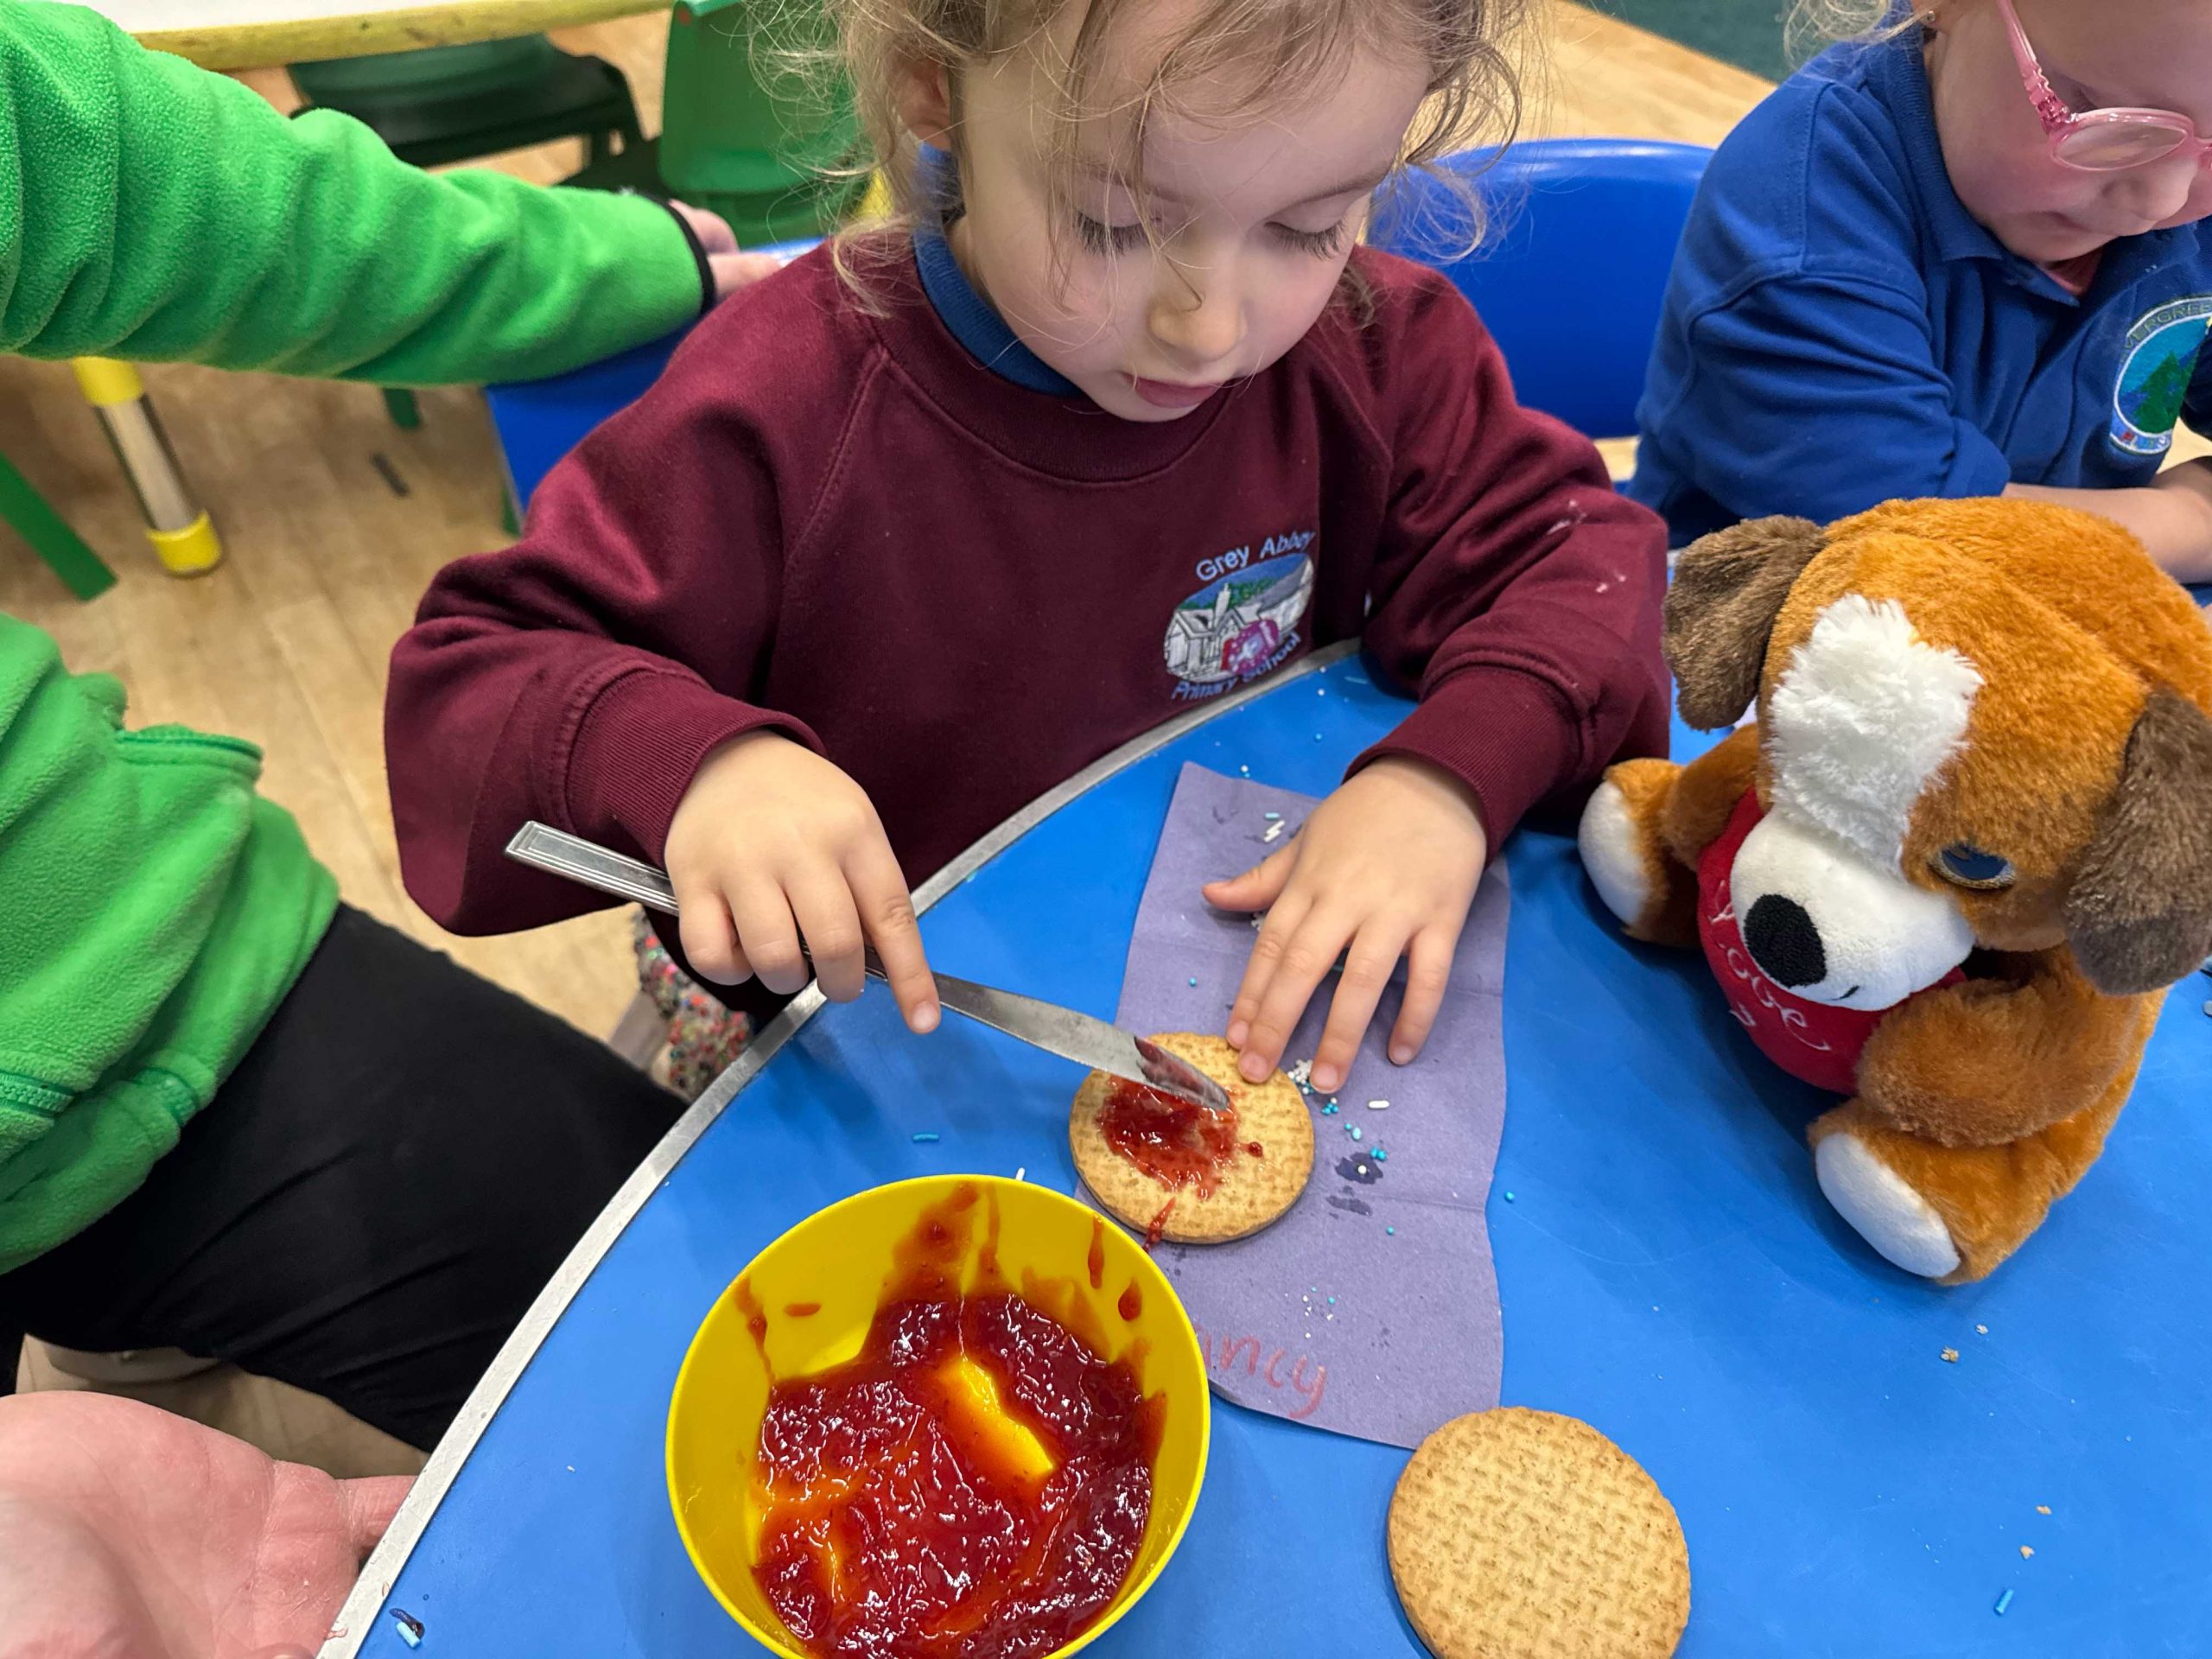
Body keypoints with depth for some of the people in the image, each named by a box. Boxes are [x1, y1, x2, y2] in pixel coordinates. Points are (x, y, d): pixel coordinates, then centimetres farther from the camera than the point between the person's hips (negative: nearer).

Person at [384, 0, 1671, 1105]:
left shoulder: (1372, 353, -8)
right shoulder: (789, 405, -18)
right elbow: (467, 673, -13)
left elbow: (1578, 544, -1)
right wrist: (688, 758, -36)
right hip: (885, 1045, -1)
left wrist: (1452, 775, -21)